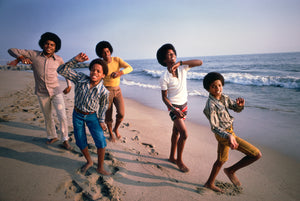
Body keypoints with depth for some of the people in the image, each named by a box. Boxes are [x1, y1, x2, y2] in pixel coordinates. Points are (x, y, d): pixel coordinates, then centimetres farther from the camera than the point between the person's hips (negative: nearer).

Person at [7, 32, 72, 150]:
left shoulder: (58, 60, -4)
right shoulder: (33, 55, -5)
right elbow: (11, 50, -1)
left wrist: (69, 85, 12)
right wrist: (21, 57, -21)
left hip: (56, 92, -1)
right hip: (42, 93, 1)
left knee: (62, 117, -8)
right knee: (47, 117, 16)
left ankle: (65, 140, 9)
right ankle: (52, 136, 36)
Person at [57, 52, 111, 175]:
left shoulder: (104, 91, -20)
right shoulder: (80, 79, -17)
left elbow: (103, 105, -2)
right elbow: (62, 71, -20)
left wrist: (101, 120, -1)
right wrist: (75, 60, -32)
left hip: (92, 116, -2)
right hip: (77, 115, 2)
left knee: (101, 142, -10)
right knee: (81, 142, 11)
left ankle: (100, 167, 12)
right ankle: (89, 162, 37)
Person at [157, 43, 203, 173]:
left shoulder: (182, 68, -5)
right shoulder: (164, 78, -17)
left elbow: (200, 62, -16)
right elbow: (164, 97, -12)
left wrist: (180, 62, -26)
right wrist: (173, 110, -24)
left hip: (184, 105, 6)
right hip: (174, 106, -5)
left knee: (176, 132, 15)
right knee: (184, 134, -11)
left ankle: (172, 157, 31)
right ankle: (179, 160, 11)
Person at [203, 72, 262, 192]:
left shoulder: (224, 97, 1)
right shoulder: (211, 105, -23)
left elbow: (237, 109, 9)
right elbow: (214, 127, -25)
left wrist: (240, 104, -15)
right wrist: (228, 136, -40)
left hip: (227, 132, 9)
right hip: (224, 134, -8)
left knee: (221, 160, 23)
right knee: (256, 154, -4)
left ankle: (209, 183, 39)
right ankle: (231, 171, 12)